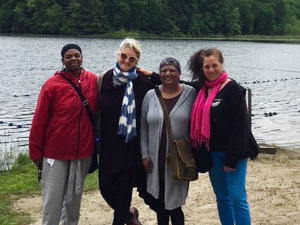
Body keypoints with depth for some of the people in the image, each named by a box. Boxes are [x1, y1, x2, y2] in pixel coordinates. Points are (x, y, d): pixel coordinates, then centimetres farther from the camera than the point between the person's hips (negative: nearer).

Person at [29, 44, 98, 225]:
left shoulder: (94, 81, -2)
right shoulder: (53, 85, -10)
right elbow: (39, 120, -7)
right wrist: (36, 152, -4)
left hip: (84, 151, 3)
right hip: (56, 151, -3)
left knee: (75, 196, 17)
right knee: (52, 199, 2)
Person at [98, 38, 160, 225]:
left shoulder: (143, 82, -8)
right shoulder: (107, 78, 2)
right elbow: (99, 109, 6)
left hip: (130, 144, -4)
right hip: (108, 143, 4)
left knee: (124, 188, 3)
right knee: (106, 187, 8)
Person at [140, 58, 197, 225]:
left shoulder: (191, 94, -3)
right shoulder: (151, 95, 3)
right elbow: (144, 127, 7)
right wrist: (145, 154, 2)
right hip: (156, 159, 3)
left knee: (174, 203, 2)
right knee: (160, 203, 11)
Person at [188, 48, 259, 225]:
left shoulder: (233, 89, -12)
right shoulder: (202, 89, 7)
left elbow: (240, 125, -16)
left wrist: (232, 158, -19)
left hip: (231, 153, -6)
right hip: (212, 153, 6)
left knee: (237, 197, -7)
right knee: (222, 197, 12)